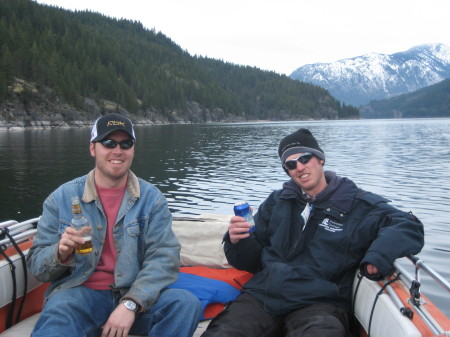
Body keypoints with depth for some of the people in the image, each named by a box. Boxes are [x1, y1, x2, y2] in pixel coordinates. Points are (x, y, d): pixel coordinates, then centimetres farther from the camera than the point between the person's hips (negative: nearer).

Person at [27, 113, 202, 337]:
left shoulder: (151, 198, 0)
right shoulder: (62, 198, 1)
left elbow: (164, 257, -10)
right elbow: (37, 265, 4)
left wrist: (131, 304, -24)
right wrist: (61, 253, -20)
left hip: (136, 294, 4)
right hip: (79, 293, -3)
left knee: (187, 304, -22)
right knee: (57, 316, -36)